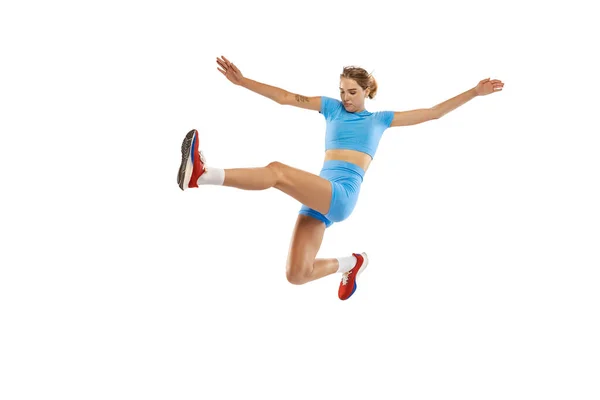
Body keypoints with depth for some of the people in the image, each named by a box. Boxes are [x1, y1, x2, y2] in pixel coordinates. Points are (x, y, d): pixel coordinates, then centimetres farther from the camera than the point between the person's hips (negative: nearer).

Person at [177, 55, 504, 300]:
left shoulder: (379, 119, 18)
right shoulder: (332, 107, 23)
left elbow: (433, 113, 22)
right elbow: (286, 98, 16)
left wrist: (474, 92, 18)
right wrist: (242, 81, 7)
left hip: (341, 195, -5)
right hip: (318, 194, 5)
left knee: (276, 171, -31)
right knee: (296, 275, -6)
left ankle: (202, 174, -47)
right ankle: (350, 263, 23)